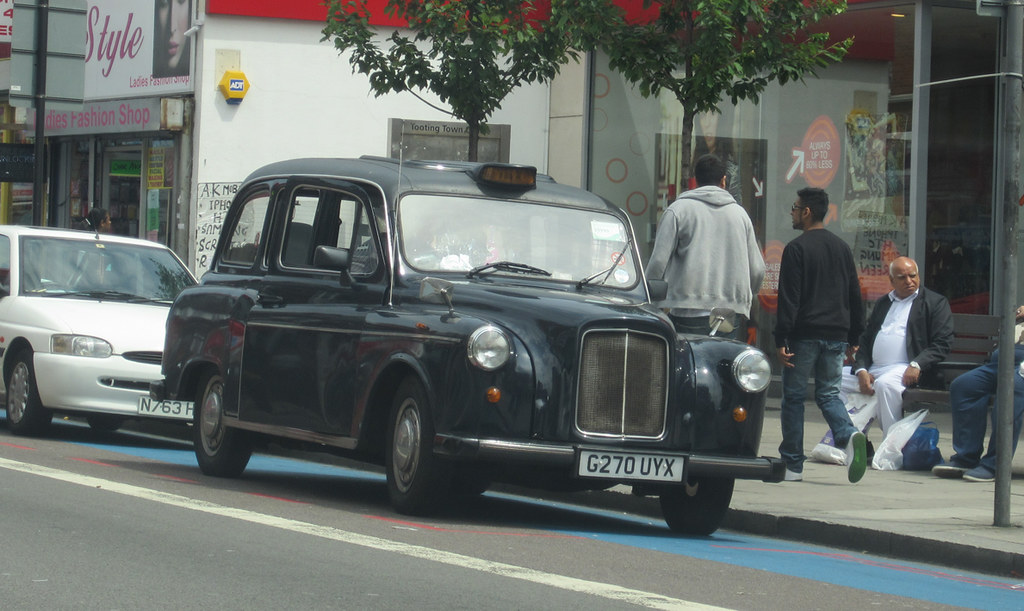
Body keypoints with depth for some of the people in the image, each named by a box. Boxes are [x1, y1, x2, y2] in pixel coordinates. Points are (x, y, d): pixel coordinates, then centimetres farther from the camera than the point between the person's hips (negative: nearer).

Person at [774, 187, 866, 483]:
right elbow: (855, 296, 15)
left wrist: (781, 339, -12)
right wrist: (853, 338, 20)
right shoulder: (842, 248, 12)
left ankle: (792, 465, 7)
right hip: (836, 336, 5)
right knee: (828, 394, 12)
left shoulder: (796, 248, -8)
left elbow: (788, 298, -13)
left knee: (793, 396, 4)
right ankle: (849, 435, -17)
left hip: (804, 335, -5)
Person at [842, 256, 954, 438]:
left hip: (905, 369, -7)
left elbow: (942, 343, -3)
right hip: (872, 369, 7)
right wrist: (861, 370, 0)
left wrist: (916, 365, -19)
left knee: (884, 384, -38)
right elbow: (865, 340, 20)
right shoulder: (882, 303, 25)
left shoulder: (936, 302, 7)